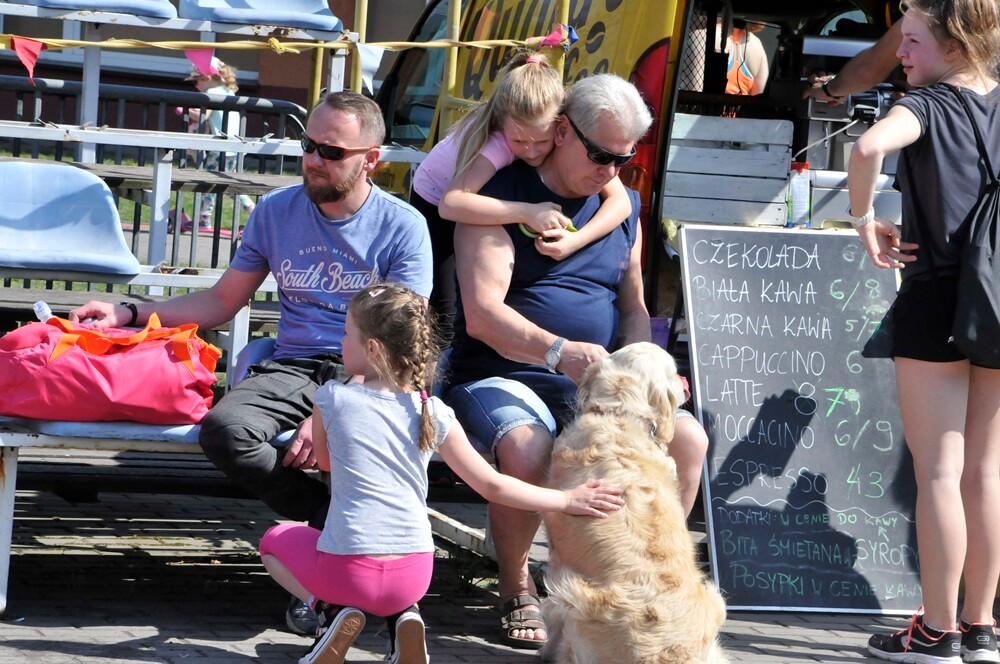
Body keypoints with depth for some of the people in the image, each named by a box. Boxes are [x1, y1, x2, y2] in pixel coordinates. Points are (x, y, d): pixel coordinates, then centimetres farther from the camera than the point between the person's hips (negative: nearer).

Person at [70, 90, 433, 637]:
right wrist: (130, 315, 6)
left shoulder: (403, 227, -1)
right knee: (223, 428, -31)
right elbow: (220, 303, 19)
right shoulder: (276, 211, 11)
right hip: (294, 367, 3)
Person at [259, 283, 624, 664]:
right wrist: (567, 501, 10)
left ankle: (332, 609, 2)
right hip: (413, 573, 3)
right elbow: (490, 485, 1)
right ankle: (403, 616, 7)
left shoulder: (333, 398, -5)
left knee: (275, 540, 26)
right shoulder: (433, 414, 1)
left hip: (348, 570, -3)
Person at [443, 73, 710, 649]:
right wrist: (560, 352, -34)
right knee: (527, 448, -38)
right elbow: (482, 314, -17)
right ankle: (516, 589, -11)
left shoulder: (623, 205, 15)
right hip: (499, 378, -5)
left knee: (688, 439, -19)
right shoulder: (500, 196, -6)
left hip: (593, 387, 5)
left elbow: (634, 308, 21)